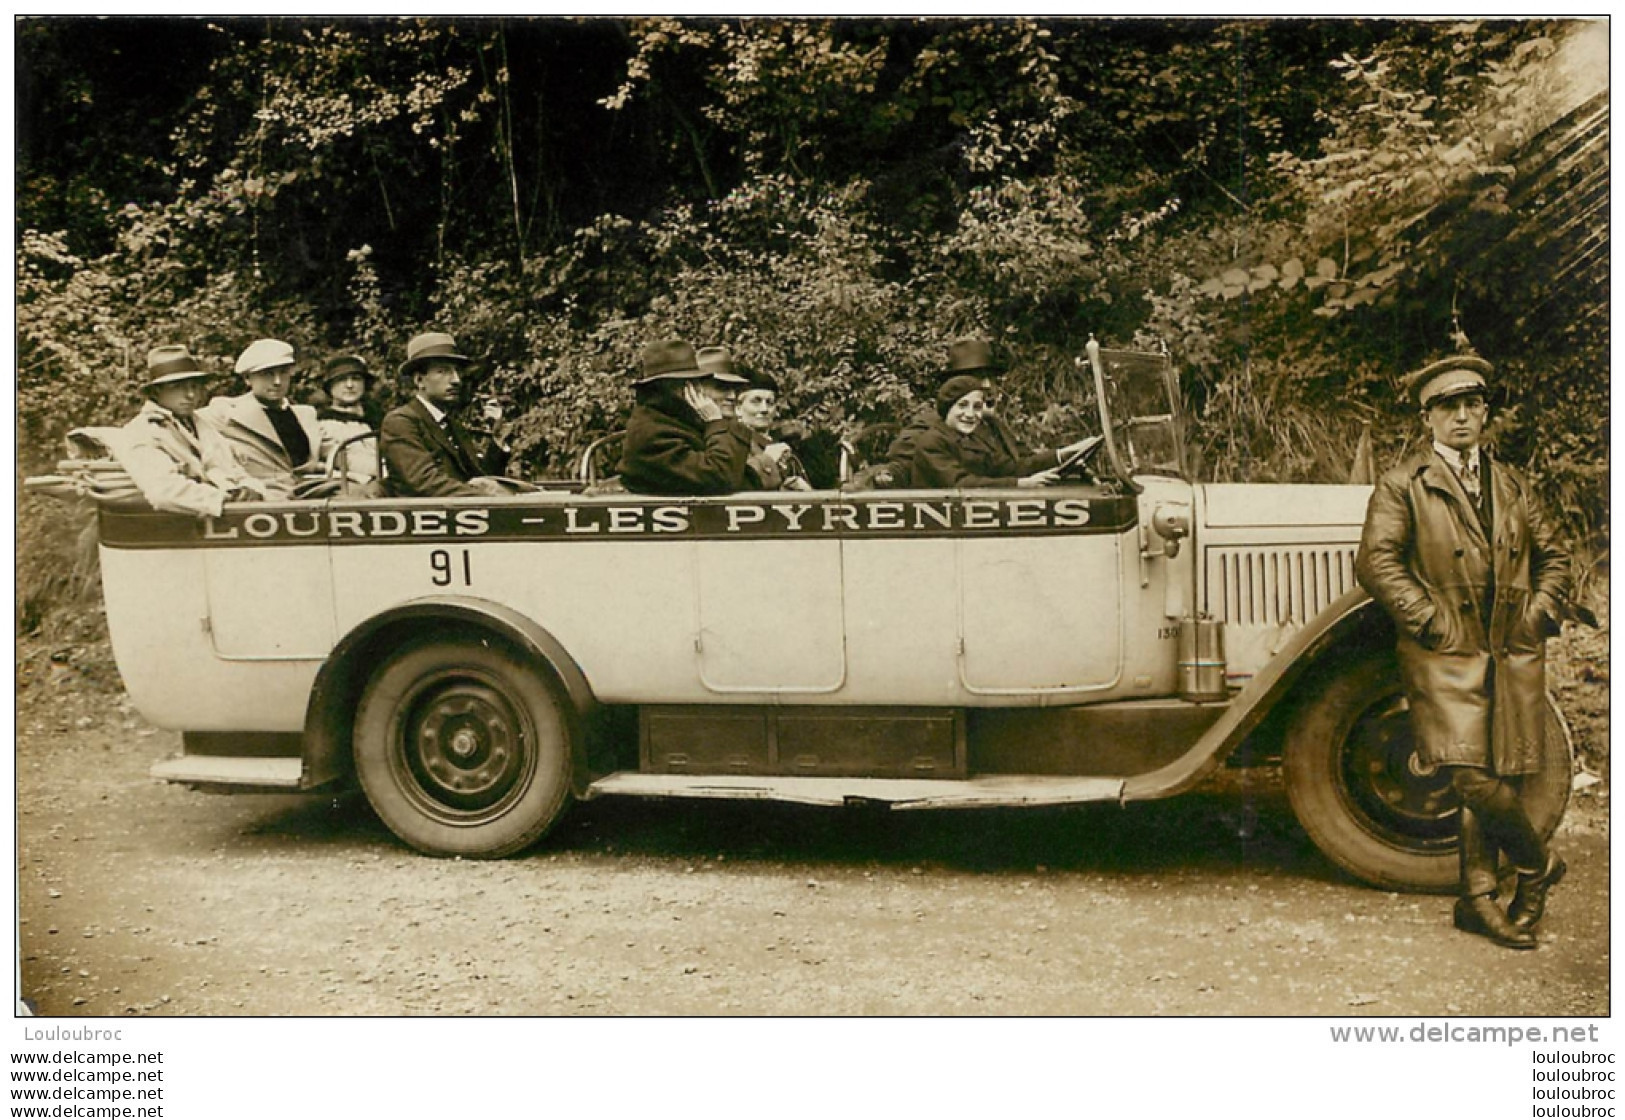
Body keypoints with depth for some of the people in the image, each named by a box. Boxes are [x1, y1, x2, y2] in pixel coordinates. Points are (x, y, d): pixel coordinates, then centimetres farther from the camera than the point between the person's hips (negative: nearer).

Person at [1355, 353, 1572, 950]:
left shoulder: (1512, 485, 17)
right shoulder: (1401, 487, 1)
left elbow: (1551, 556, 23)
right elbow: (1376, 560, -10)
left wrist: (1540, 615, 7)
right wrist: (1432, 621, -14)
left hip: (1514, 655, 4)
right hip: (1446, 656, -4)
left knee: (1497, 778, 3)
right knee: (1474, 778, -13)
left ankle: (1478, 899, 17)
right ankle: (1538, 863, 13)